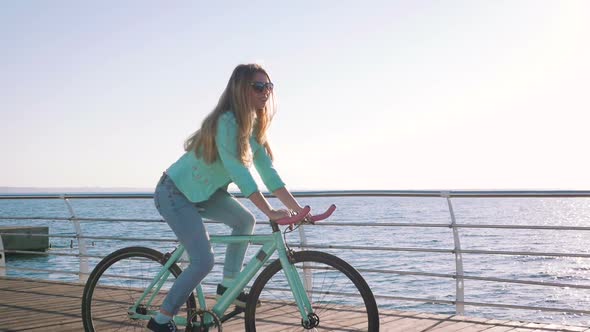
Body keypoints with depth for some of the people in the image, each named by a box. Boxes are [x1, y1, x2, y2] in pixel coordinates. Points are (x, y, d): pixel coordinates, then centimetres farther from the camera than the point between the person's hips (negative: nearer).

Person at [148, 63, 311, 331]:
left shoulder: (252, 126, 2)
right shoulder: (226, 122, -26)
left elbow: (268, 171, -2)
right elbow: (239, 172, -33)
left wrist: (298, 209, -10)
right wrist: (271, 212, -36)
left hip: (202, 191, 9)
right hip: (174, 193, -9)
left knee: (245, 220, 6)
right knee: (204, 262, -14)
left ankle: (228, 284, 18)